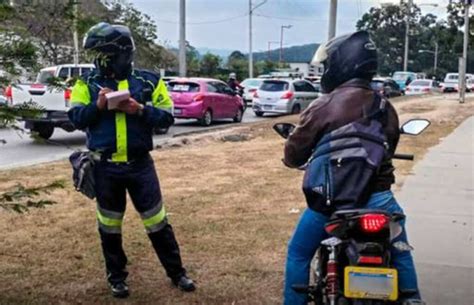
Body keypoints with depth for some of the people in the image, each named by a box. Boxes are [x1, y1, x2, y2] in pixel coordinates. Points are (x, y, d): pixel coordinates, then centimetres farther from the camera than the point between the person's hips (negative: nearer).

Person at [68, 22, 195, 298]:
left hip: (140, 164, -1)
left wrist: (140, 110, -19)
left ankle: (177, 272, 23)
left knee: (157, 220, 7)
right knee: (110, 225, 13)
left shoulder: (148, 81, -1)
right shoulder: (89, 83, 2)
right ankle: (117, 277, 31)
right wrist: (97, 105, -21)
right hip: (105, 167, 1)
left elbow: (167, 117, -3)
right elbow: (76, 119, -4)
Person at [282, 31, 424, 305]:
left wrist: (295, 160, 17)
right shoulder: (386, 108, 3)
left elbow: (294, 154, -6)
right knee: (400, 252, 26)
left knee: (299, 254, 15)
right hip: (379, 197, 4)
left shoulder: (323, 107, -13)